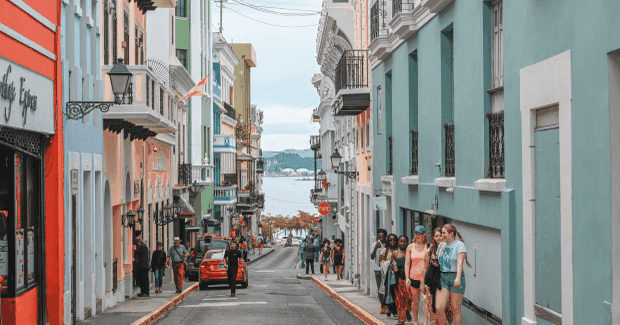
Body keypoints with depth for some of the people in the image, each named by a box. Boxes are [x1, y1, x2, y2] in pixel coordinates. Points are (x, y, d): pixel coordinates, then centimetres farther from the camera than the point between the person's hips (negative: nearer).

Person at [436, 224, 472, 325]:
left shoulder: (460, 245, -6)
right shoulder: (441, 245, 14)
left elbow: (460, 262, -20)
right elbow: (438, 261, 23)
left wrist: (458, 278, -32)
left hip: (455, 278, -5)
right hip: (443, 278, 5)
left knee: (456, 309, -2)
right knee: (439, 308, -9)